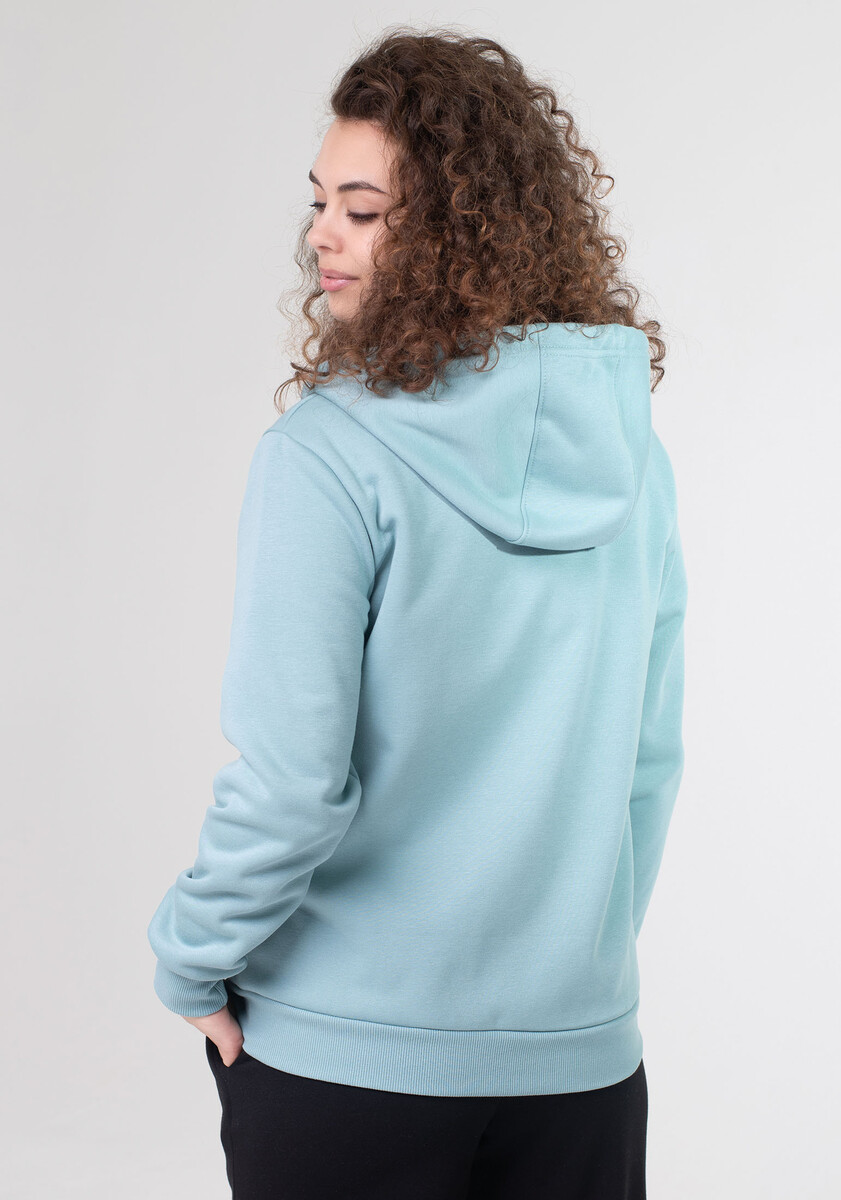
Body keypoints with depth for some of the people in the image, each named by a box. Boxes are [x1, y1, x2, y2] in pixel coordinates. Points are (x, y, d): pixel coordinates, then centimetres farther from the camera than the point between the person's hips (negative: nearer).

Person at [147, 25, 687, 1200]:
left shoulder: (329, 453, -16)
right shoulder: (627, 446, 0)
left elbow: (291, 784, -18)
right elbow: (649, 759, 7)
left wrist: (192, 966, -2)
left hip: (346, 1052, -4)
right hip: (584, 1046, 4)